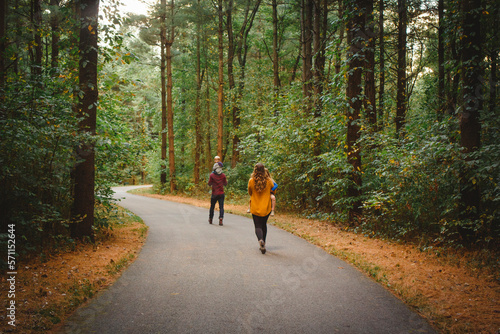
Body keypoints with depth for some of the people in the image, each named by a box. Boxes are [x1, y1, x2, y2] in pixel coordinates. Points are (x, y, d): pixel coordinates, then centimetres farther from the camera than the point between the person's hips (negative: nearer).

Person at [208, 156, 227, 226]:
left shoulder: (212, 175, -9)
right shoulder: (223, 175, -5)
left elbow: (209, 183, 0)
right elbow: (225, 184, 7)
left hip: (214, 194, 0)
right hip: (221, 194, 0)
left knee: (212, 207, 16)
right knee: (221, 207, -1)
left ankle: (210, 219, 27)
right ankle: (221, 219, -17)